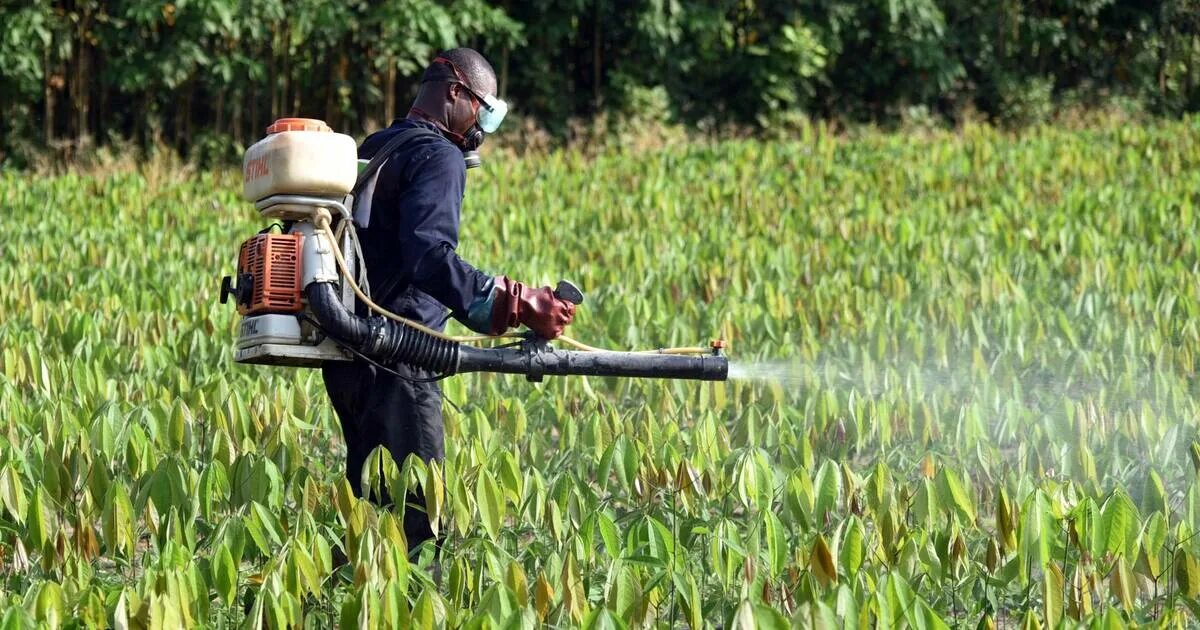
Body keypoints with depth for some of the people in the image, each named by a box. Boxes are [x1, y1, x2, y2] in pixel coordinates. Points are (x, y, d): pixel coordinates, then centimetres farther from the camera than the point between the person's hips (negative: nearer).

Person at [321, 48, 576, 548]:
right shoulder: (438, 156, -10)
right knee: (414, 509, -11)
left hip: (345, 355, 10)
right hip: (395, 362, -9)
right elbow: (429, 258, -25)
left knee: (370, 504, 13)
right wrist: (516, 305, -32)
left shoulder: (372, 150, 19)